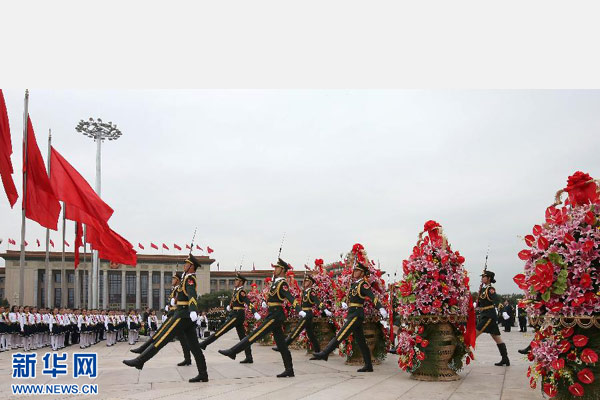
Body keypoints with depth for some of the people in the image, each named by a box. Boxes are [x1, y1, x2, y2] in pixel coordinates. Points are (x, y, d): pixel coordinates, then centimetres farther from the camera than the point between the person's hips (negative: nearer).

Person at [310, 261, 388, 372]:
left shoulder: (363, 284, -9)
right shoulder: (354, 284, 18)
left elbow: (373, 297, -22)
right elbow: (348, 297, 25)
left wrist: (381, 308, -35)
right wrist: (343, 303, 2)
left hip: (356, 315, -10)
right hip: (352, 314, 10)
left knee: (341, 335, -11)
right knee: (361, 342, 10)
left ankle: (324, 354, -9)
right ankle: (368, 366, 14)